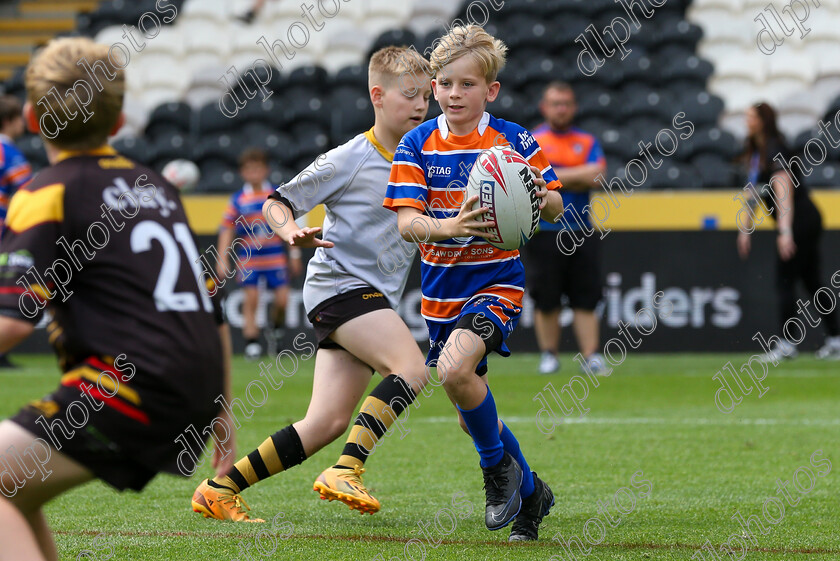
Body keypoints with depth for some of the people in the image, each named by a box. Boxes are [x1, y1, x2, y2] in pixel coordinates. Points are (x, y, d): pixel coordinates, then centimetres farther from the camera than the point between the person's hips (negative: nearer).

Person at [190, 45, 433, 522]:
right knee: (411, 369, -26)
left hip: (377, 298, 7)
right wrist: (294, 234, -23)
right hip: (339, 283, -7)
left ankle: (221, 489, 4)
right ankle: (346, 471, -27)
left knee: (328, 423, -2)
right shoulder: (348, 160, -8)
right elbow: (277, 202, -2)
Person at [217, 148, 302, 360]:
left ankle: (275, 324, 25)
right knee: (251, 299, -6)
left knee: (282, 299, -6)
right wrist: (222, 260, -3)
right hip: (248, 260, -1)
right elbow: (227, 230, 2)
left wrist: (295, 255, 10)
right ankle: (251, 341, 1)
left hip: (275, 257, 1)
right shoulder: (238, 200, 0)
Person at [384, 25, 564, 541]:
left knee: (454, 368, -30)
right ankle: (530, 492, 34)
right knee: (473, 414, 12)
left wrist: (542, 199, -24)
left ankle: (499, 464, -5)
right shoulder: (418, 145, -2)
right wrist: (447, 226, -31)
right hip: (442, 289, 4)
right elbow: (407, 221, -11)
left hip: (496, 285, -4)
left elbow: (555, 205, 0)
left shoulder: (514, 140, -6)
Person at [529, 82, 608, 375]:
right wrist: (578, 177, -10)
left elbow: (596, 176, -4)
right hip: (543, 231, -2)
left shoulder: (588, 142, 13)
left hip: (581, 230, 2)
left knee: (585, 298, -2)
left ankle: (590, 355, -4)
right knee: (546, 300, 0)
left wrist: (552, 175, -5)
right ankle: (548, 354, 9)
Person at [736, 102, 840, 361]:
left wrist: (785, 231, -32)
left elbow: (784, 191, -25)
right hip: (807, 223, 10)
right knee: (812, 282, 10)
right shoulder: (755, 152, 15)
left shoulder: (775, 150, -15)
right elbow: (753, 192, 22)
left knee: (785, 281, -10)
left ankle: (786, 344, -10)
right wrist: (746, 228, 21)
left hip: (801, 220, -10)